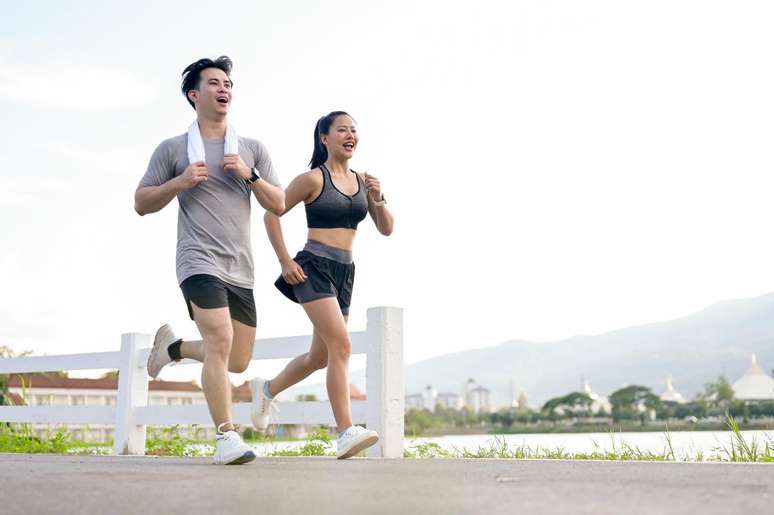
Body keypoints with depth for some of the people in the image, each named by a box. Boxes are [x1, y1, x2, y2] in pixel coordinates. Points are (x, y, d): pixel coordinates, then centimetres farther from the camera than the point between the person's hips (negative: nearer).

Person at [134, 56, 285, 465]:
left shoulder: (253, 150, 15)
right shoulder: (172, 149, 7)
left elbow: (278, 206, 10)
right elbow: (141, 204, 8)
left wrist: (250, 175, -7)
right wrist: (180, 182, -8)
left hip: (241, 269, 5)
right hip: (199, 261, -5)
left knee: (238, 361, 8)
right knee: (221, 341, -22)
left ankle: (174, 347, 35)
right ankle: (226, 438, -15)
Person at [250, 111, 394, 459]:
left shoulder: (362, 181, 12)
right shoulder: (313, 179, -4)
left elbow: (386, 229, 11)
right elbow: (272, 213, -1)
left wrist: (378, 200, -8)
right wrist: (285, 262, -6)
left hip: (345, 273, 7)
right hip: (314, 268, -7)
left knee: (320, 358, 15)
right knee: (341, 345, -21)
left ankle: (267, 390, 40)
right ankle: (346, 433, -22)